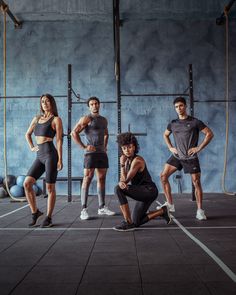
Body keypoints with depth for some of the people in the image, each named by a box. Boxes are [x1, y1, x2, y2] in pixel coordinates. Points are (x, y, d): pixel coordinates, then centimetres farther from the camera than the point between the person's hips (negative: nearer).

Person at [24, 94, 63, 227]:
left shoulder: (56, 119, 0)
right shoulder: (37, 118, 16)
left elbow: (59, 140, -6)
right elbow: (28, 134, 30)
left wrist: (60, 159, -11)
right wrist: (31, 147, 16)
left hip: (50, 155, -6)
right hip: (40, 157, 6)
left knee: (50, 187, 0)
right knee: (27, 183, -5)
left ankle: (49, 218, 11)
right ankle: (35, 212, 11)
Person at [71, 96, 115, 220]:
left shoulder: (104, 120, 17)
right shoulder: (87, 118, -5)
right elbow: (74, 133, -13)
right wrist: (84, 147, -15)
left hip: (102, 153, 7)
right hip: (91, 152, -7)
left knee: (101, 179, 9)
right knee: (87, 179, -8)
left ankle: (102, 207, 17)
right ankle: (84, 210, -6)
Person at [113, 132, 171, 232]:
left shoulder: (137, 160, -20)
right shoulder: (127, 160, 5)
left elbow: (126, 179, -22)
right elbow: (123, 179, -2)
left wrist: (122, 164, -20)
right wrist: (121, 182, -22)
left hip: (149, 190, -9)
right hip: (142, 192, 9)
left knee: (118, 189, -25)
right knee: (136, 223, 15)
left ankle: (128, 222, -18)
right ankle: (162, 211, 31)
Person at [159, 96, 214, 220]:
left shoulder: (195, 122, -5)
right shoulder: (173, 124, 7)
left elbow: (209, 134, -5)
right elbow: (165, 135, 25)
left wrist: (199, 148, -10)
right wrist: (170, 147, 10)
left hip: (191, 158, -4)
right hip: (176, 156, 4)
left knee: (196, 183, -4)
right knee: (163, 176, -5)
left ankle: (200, 211, 8)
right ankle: (170, 204, 6)